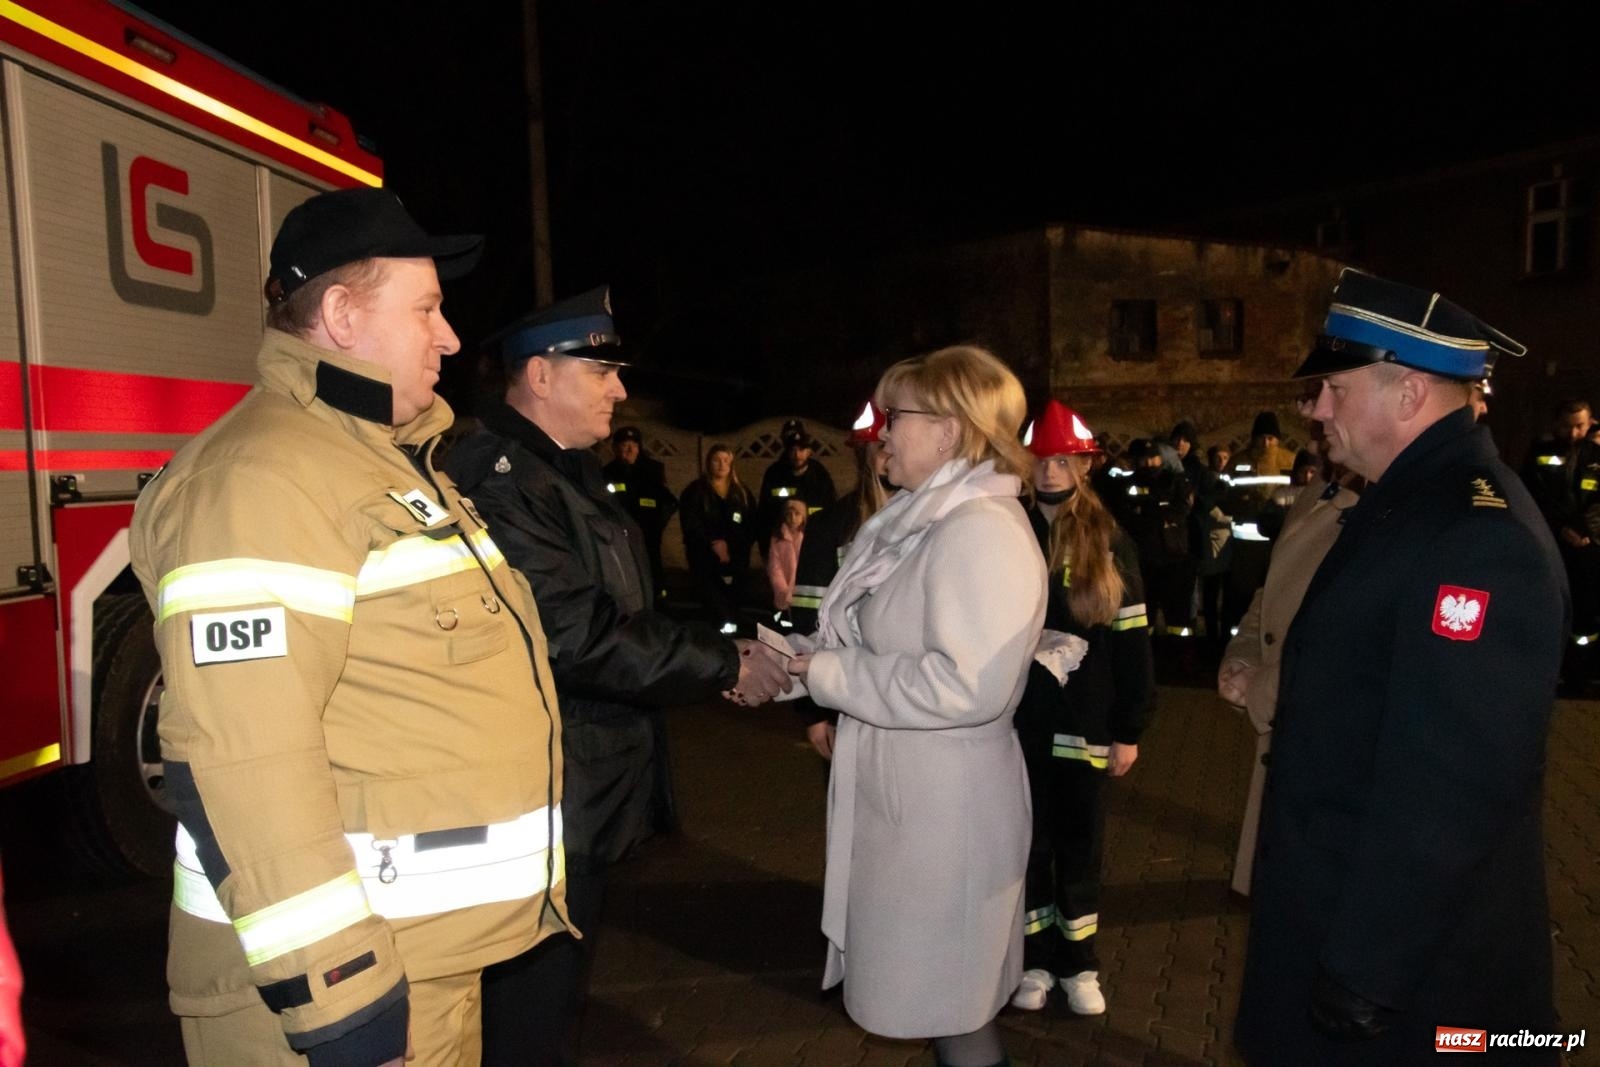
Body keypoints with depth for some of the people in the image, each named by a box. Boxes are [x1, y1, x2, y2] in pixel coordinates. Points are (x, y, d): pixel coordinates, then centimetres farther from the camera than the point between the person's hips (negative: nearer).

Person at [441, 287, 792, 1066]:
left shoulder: (568, 472, 12)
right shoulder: (499, 478, -21)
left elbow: (624, 618, 15)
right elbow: (578, 637, -27)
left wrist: (726, 652, 2)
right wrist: (725, 668, -18)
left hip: (578, 795, 10)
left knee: (554, 995, 24)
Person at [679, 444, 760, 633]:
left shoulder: (742, 493, 16)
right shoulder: (695, 491, 7)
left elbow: (751, 526, 9)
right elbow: (690, 524, -3)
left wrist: (730, 546, -6)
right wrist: (713, 543, -13)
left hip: (736, 559, 3)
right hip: (705, 558, -3)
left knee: (733, 606, -2)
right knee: (712, 605, -13)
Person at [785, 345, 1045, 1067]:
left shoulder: (983, 530, -22)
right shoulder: (930, 523, 10)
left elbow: (966, 684, -31)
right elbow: (880, 649, 12)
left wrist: (826, 673, -23)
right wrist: (792, 659, -2)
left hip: (946, 805, -9)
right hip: (910, 792, 9)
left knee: (954, 1008, 9)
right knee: (940, 996, 23)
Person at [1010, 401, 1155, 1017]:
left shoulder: (1110, 542, 0)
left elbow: (1131, 641, 0)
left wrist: (1130, 729, -4)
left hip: (1085, 722, 0)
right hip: (1018, 721, 0)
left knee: (1080, 842, 12)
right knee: (1029, 840, 11)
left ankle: (1078, 961, 29)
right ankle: (1036, 958, 28)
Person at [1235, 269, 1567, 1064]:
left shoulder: (1478, 533, -25)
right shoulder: (1411, 498, 7)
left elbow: (1451, 784, -28)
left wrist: (1367, 969, -23)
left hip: (1409, 954, -9)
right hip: (1350, 905, 9)